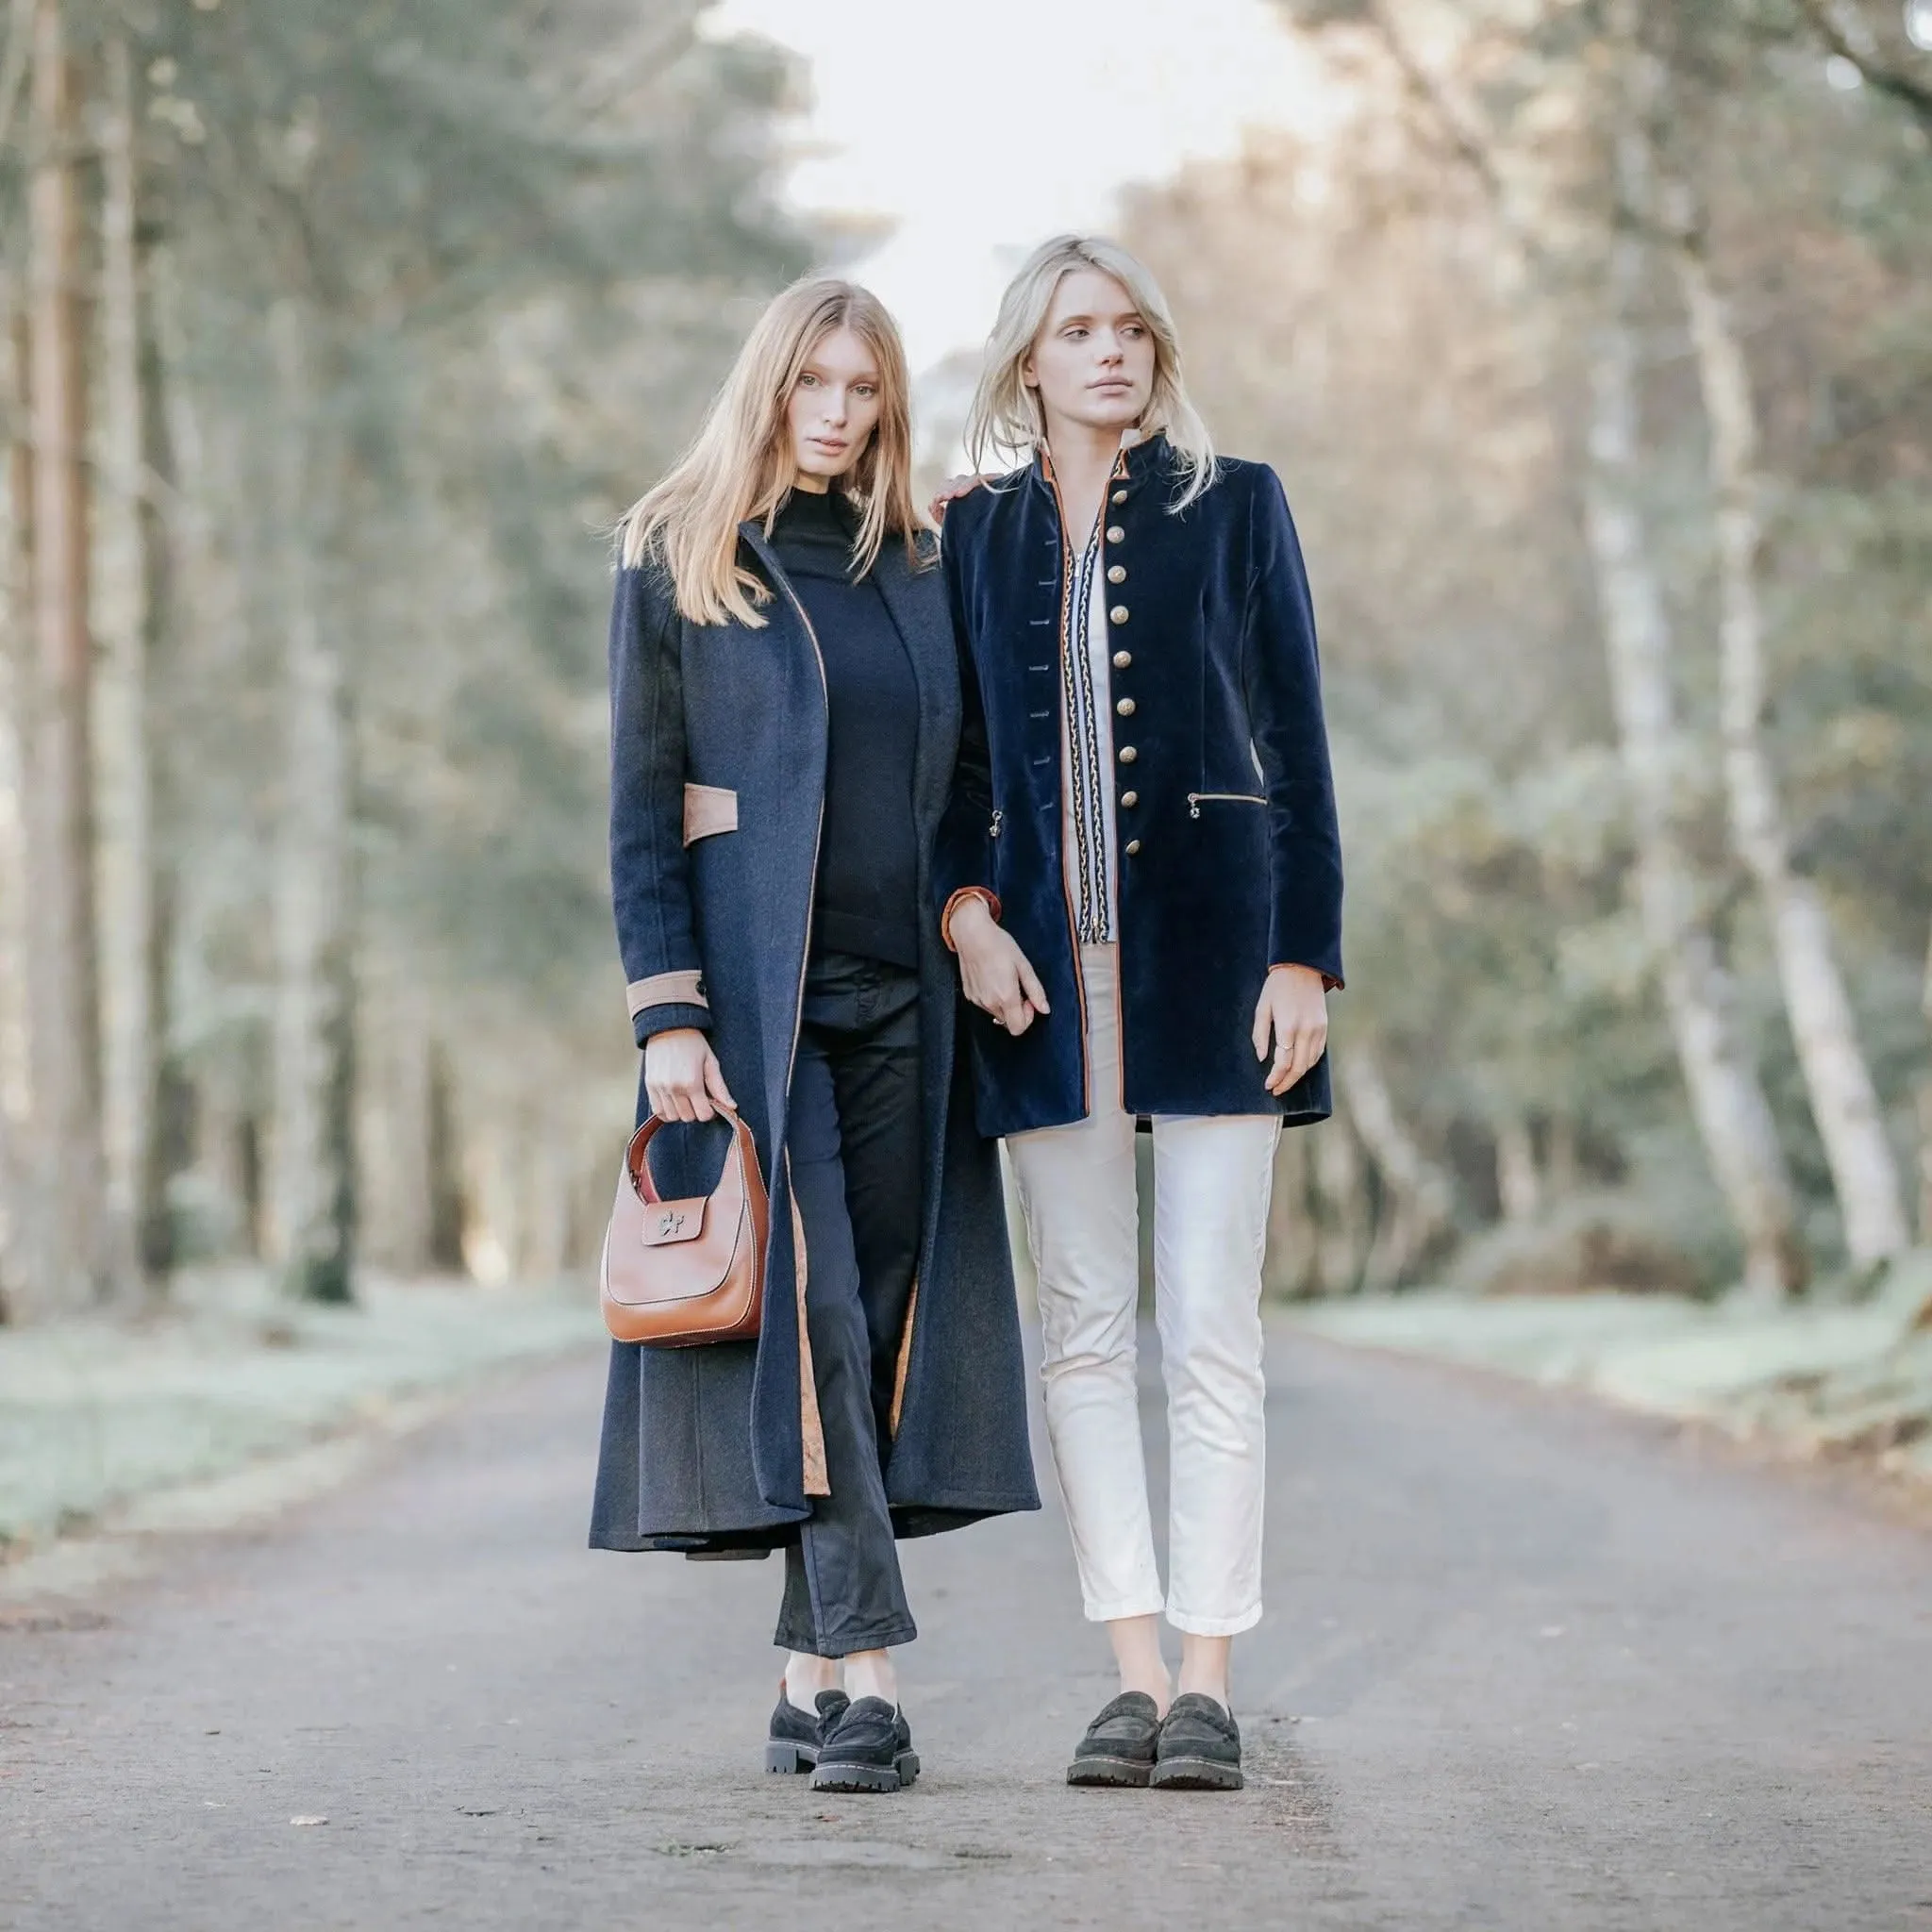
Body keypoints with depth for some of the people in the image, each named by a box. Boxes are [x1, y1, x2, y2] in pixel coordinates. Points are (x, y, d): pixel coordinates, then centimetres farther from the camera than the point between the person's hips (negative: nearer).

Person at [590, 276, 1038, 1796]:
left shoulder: (913, 569, 14)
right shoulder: (679, 569, 1)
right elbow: (640, 814, -3)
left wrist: (975, 937, 12)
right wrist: (667, 1014, -10)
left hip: (903, 1001, 5)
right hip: (753, 996, -4)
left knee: (884, 1322, 1)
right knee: (806, 1315, -13)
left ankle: (810, 1672, 8)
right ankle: (868, 1670, -14)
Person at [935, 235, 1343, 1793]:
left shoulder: (1233, 504, 6)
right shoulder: (977, 534, 13)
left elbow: (1295, 738, 3)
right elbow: (956, 750, 14)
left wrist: (1305, 955, -5)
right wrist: (964, 910, -5)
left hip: (1207, 945, -3)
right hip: (1044, 962, 3)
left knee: (1210, 1328, -4)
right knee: (1085, 1328, 2)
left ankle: (1209, 1682, 0)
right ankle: (1134, 1678, 6)